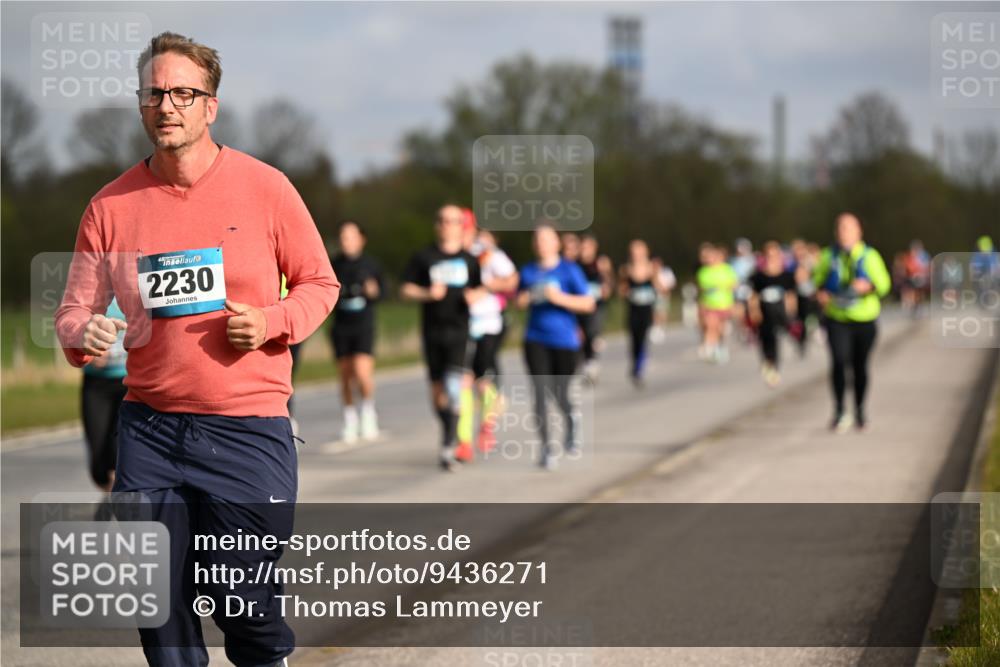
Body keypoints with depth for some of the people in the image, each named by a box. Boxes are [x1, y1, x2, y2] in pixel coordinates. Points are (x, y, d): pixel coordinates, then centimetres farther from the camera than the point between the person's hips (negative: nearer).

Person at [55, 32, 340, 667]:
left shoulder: (264, 187, -2)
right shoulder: (112, 205, 3)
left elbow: (319, 282, 8)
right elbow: (74, 311, 8)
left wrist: (272, 322, -12)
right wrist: (84, 336, -15)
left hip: (248, 427, -2)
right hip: (150, 427, 2)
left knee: (242, 594, -1)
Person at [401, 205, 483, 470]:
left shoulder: (469, 260, 9)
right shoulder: (424, 257, 5)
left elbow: (480, 289, 16)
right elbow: (405, 289, 4)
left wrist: (475, 295, -6)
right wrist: (428, 293, -13)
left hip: (459, 330, -1)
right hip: (432, 330, 2)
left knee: (454, 384, -17)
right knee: (437, 388, 8)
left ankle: (449, 445, -20)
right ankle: (449, 433, 29)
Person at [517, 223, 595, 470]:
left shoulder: (570, 270, -3)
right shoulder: (528, 271, 7)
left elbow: (588, 303, -8)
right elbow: (520, 300, 20)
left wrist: (559, 298, -19)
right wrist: (527, 297, -4)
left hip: (564, 340, -2)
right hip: (536, 340, 2)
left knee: (560, 394, 7)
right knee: (540, 392, -10)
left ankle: (570, 422, 41)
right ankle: (546, 448, -7)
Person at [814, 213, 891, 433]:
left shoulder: (870, 256, 1)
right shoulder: (828, 256, 4)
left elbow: (884, 284, 0)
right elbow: (818, 281, 13)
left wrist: (868, 286, -21)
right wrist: (820, 294, -10)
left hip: (865, 319, 1)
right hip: (837, 319, -1)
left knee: (860, 365, 9)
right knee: (839, 361, -19)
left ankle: (859, 410, 26)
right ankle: (839, 411, -15)